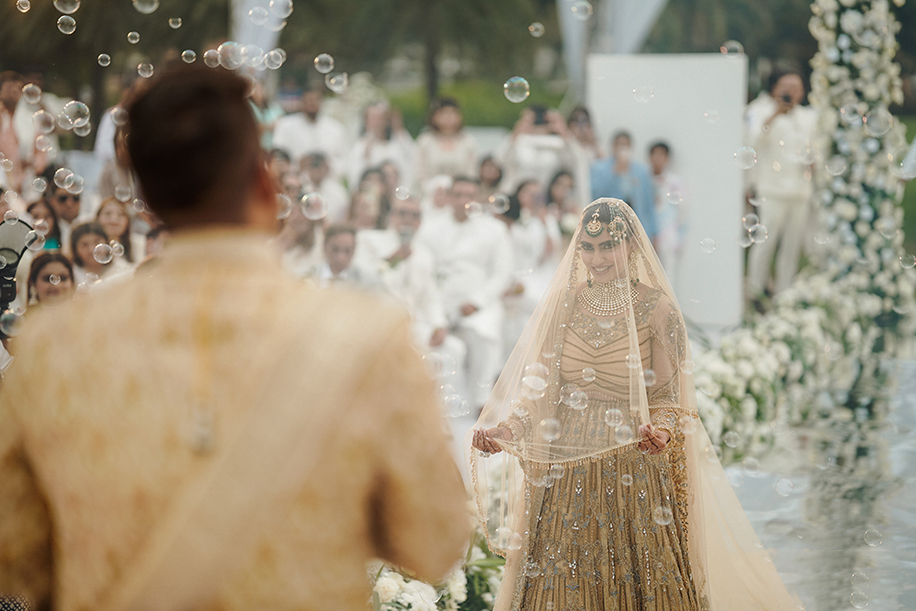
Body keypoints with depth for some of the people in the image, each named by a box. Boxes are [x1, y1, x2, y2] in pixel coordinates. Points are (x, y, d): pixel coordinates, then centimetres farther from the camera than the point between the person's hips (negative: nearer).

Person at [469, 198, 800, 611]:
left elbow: (667, 399, -5)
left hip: (635, 473, -3)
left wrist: (661, 432, -26)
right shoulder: (563, 303, 3)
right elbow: (539, 389, 4)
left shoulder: (657, 309, -5)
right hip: (567, 477, 3)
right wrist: (504, 430, -13)